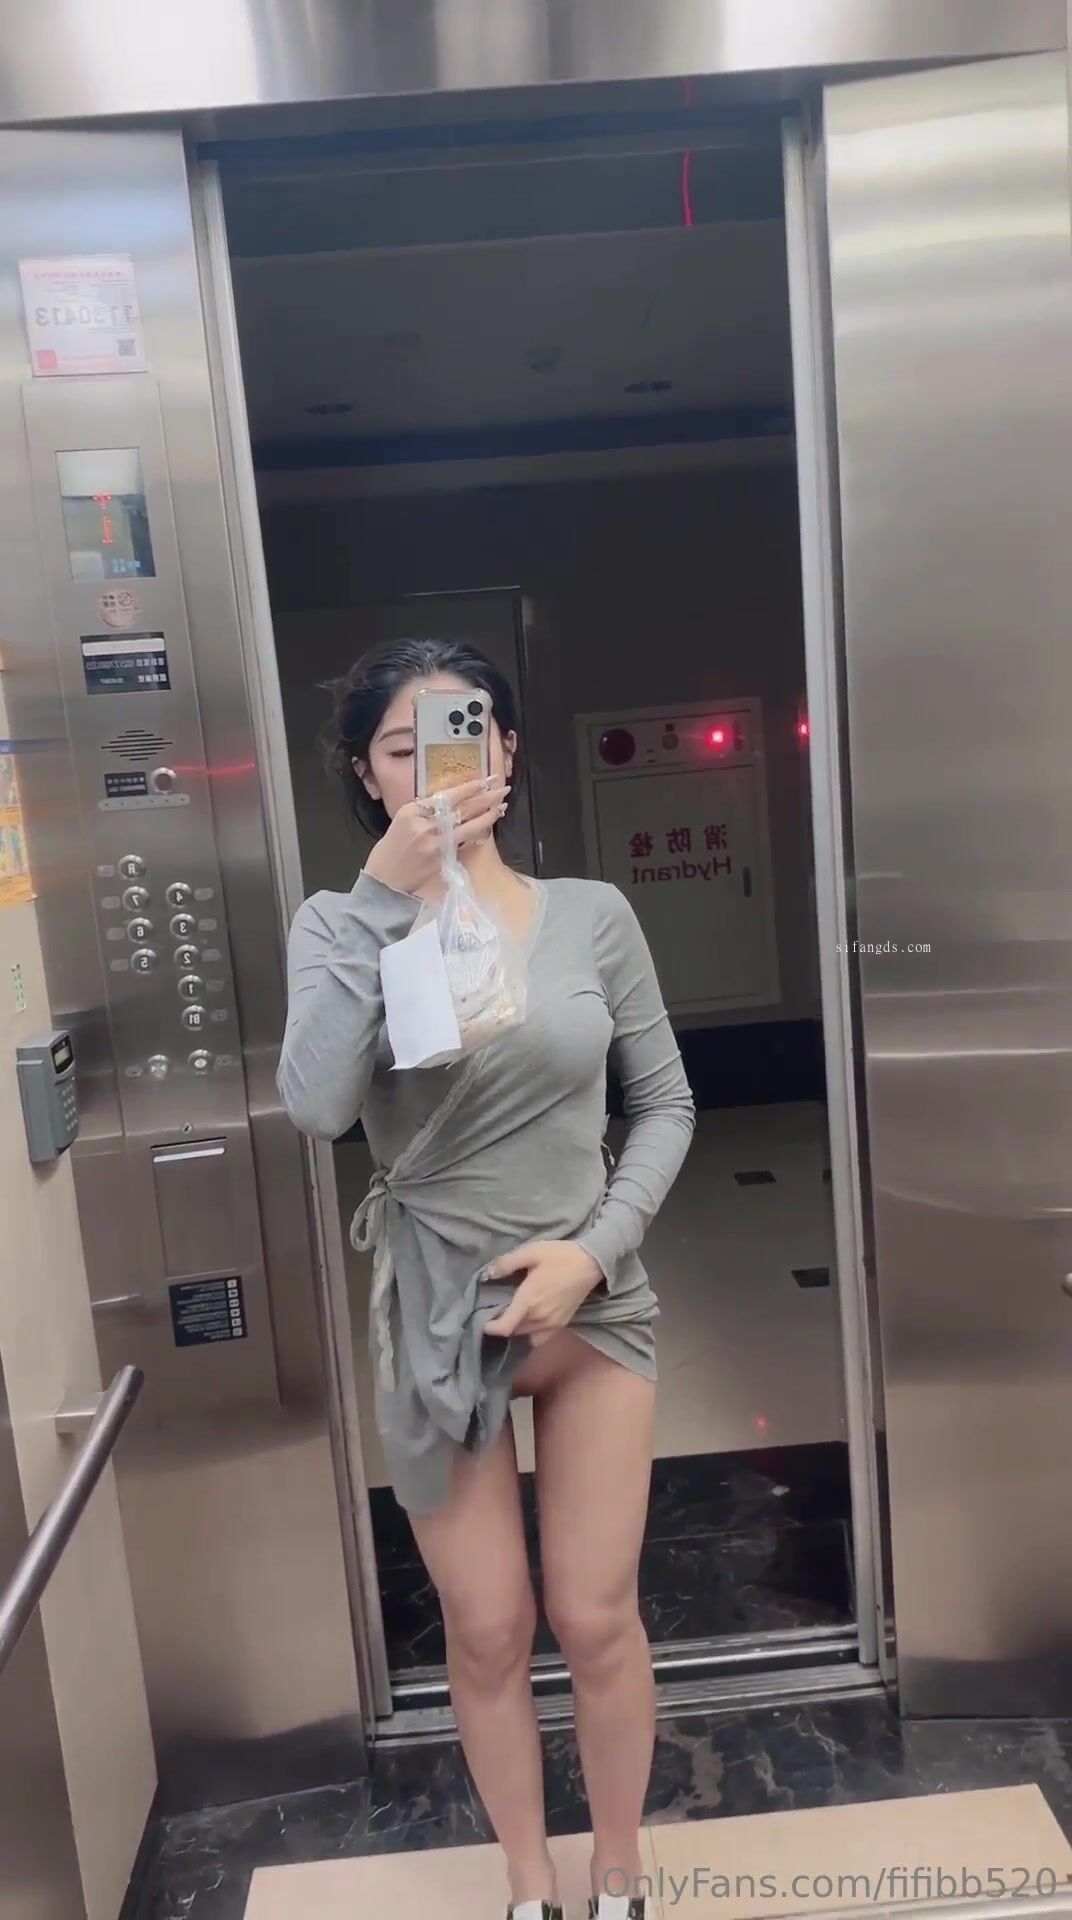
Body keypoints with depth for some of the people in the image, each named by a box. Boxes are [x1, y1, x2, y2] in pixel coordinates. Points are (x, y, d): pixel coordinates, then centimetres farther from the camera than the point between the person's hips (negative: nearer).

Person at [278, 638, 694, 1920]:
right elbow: (316, 1107, -25)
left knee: (596, 1621, 14)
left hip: (592, 1301, 1)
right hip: (435, 1316, 0)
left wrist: (596, 1247, -12)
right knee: (486, 1632, 15)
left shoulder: (592, 915, -5)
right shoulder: (340, 926, -8)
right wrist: (383, 897, -28)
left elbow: (664, 1106, 1)